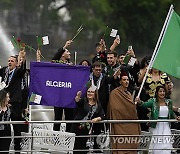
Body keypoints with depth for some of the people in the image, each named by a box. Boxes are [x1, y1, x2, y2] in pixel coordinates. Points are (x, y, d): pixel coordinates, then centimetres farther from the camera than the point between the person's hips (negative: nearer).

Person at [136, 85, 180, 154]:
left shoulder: (168, 102, 8)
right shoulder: (153, 101, -3)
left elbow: (171, 114, 19)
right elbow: (146, 104, -24)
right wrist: (140, 102, -45)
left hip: (166, 127, 2)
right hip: (156, 127, -2)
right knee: (156, 147, 1)